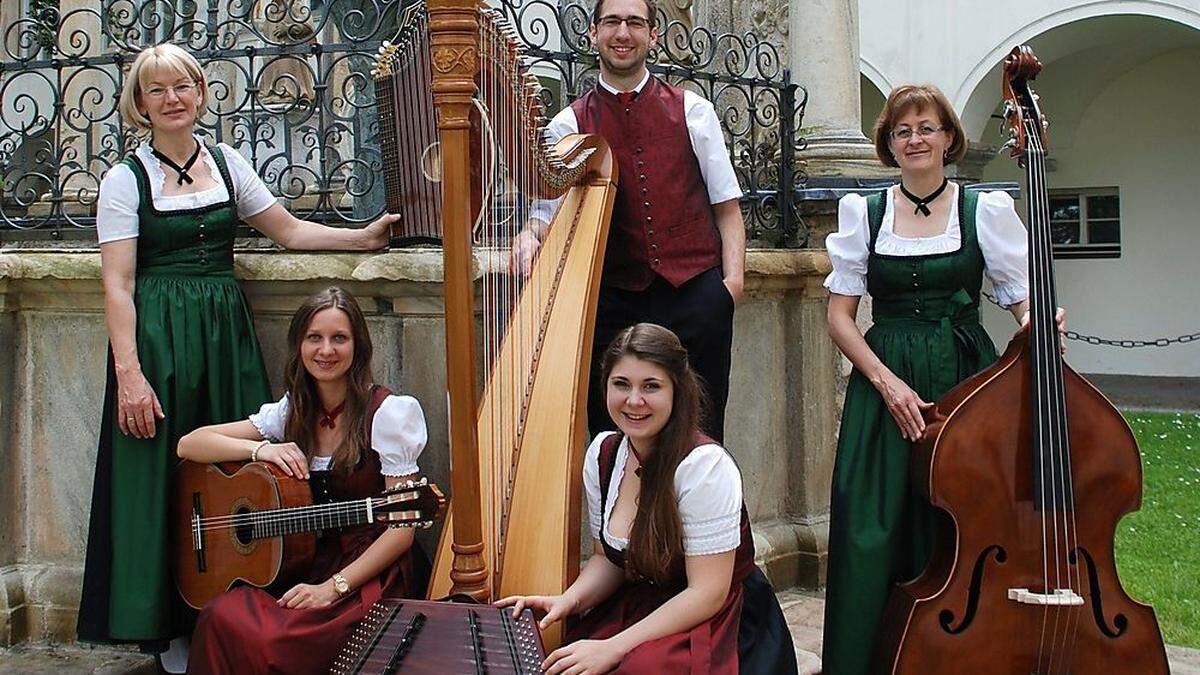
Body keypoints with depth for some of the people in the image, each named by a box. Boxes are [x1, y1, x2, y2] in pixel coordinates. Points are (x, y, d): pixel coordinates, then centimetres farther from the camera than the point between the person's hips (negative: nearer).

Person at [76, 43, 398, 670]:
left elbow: (288, 229, 16)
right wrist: (128, 371, -15)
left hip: (227, 334, 4)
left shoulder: (227, 163, 10)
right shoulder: (125, 179, -2)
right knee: (163, 482, 0)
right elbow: (117, 284, -7)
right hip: (157, 337, -4)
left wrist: (363, 237, 6)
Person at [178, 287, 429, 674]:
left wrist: (334, 587, -19)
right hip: (307, 564, 5)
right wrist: (261, 449, -9)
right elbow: (189, 446, 9)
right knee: (222, 616, -24)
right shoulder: (291, 412, 10)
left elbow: (402, 529, -10)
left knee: (267, 640, -29)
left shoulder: (387, 413, -7)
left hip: (373, 574, -5)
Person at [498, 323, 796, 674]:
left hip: (715, 624, -5)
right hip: (636, 611, 6)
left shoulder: (705, 465, -19)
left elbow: (707, 593, -19)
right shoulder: (602, 453, 1)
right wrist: (568, 601, -9)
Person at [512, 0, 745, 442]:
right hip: (613, 301, 0)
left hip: (696, 293, 0)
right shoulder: (568, 125, 7)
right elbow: (549, 208, 4)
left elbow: (726, 206, 7)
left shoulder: (692, 111, 8)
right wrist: (530, 235, -19)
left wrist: (733, 278, -6)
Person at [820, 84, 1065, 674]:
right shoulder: (863, 212, 6)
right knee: (875, 534, -3)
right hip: (883, 381, 1)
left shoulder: (986, 209, 4)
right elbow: (840, 315, 5)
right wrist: (886, 381, -8)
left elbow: (1023, 299, 4)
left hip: (966, 379, -1)